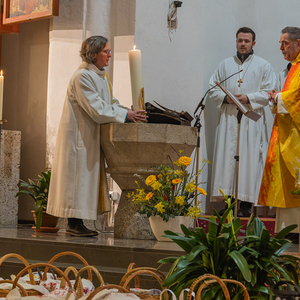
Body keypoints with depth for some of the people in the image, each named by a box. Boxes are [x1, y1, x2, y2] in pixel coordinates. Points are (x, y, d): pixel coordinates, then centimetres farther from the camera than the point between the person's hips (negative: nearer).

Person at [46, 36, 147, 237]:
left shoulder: (101, 75, 12)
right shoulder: (82, 76, -18)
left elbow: (109, 103, 13)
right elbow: (97, 110, -23)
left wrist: (128, 113, -3)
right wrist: (125, 115, -22)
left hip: (90, 135, 9)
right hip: (77, 135, -9)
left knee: (88, 177, 8)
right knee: (78, 175, -6)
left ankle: (76, 223, 12)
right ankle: (74, 224, -1)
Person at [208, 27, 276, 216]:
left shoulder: (264, 66, 8)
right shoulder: (225, 65, 16)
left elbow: (268, 92, 1)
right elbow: (213, 88, 13)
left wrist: (248, 98, -13)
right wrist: (225, 98, -7)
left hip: (251, 119, -3)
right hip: (228, 118, 3)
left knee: (249, 158, -7)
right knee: (227, 156, -3)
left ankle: (246, 203, -6)